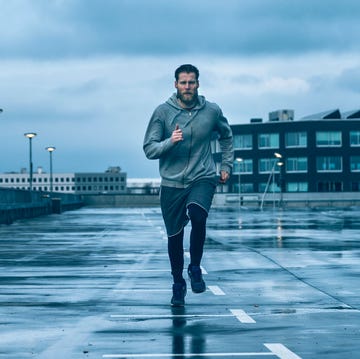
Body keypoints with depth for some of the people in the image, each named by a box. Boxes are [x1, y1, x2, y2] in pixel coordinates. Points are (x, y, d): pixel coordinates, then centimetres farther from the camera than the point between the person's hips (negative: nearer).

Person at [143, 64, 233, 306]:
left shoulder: (212, 111, 1)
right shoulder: (163, 112, -4)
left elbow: (227, 136, 21)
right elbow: (149, 149, -6)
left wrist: (227, 166, 15)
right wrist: (170, 141, -23)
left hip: (203, 178, -1)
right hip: (172, 182, 1)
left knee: (197, 214, -30)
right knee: (174, 236, 7)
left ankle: (195, 268, -7)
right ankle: (178, 283, 30)